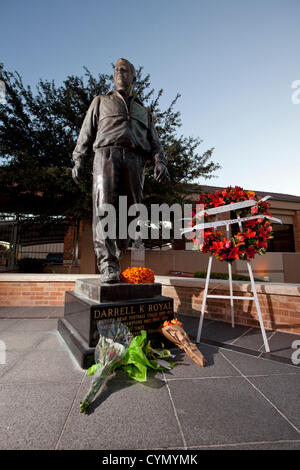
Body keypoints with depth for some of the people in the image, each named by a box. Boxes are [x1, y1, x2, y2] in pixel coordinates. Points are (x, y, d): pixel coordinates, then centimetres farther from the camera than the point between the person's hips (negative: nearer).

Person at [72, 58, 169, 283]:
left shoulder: (144, 111, 32)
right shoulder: (101, 102, 29)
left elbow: (154, 142, 20)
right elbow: (87, 133, 19)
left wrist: (160, 161, -1)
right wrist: (79, 160, 5)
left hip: (135, 160, 2)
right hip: (107, 154, -1)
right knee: (104, 207, -21)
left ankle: (116, 260, 1)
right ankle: (107, 264, -26)